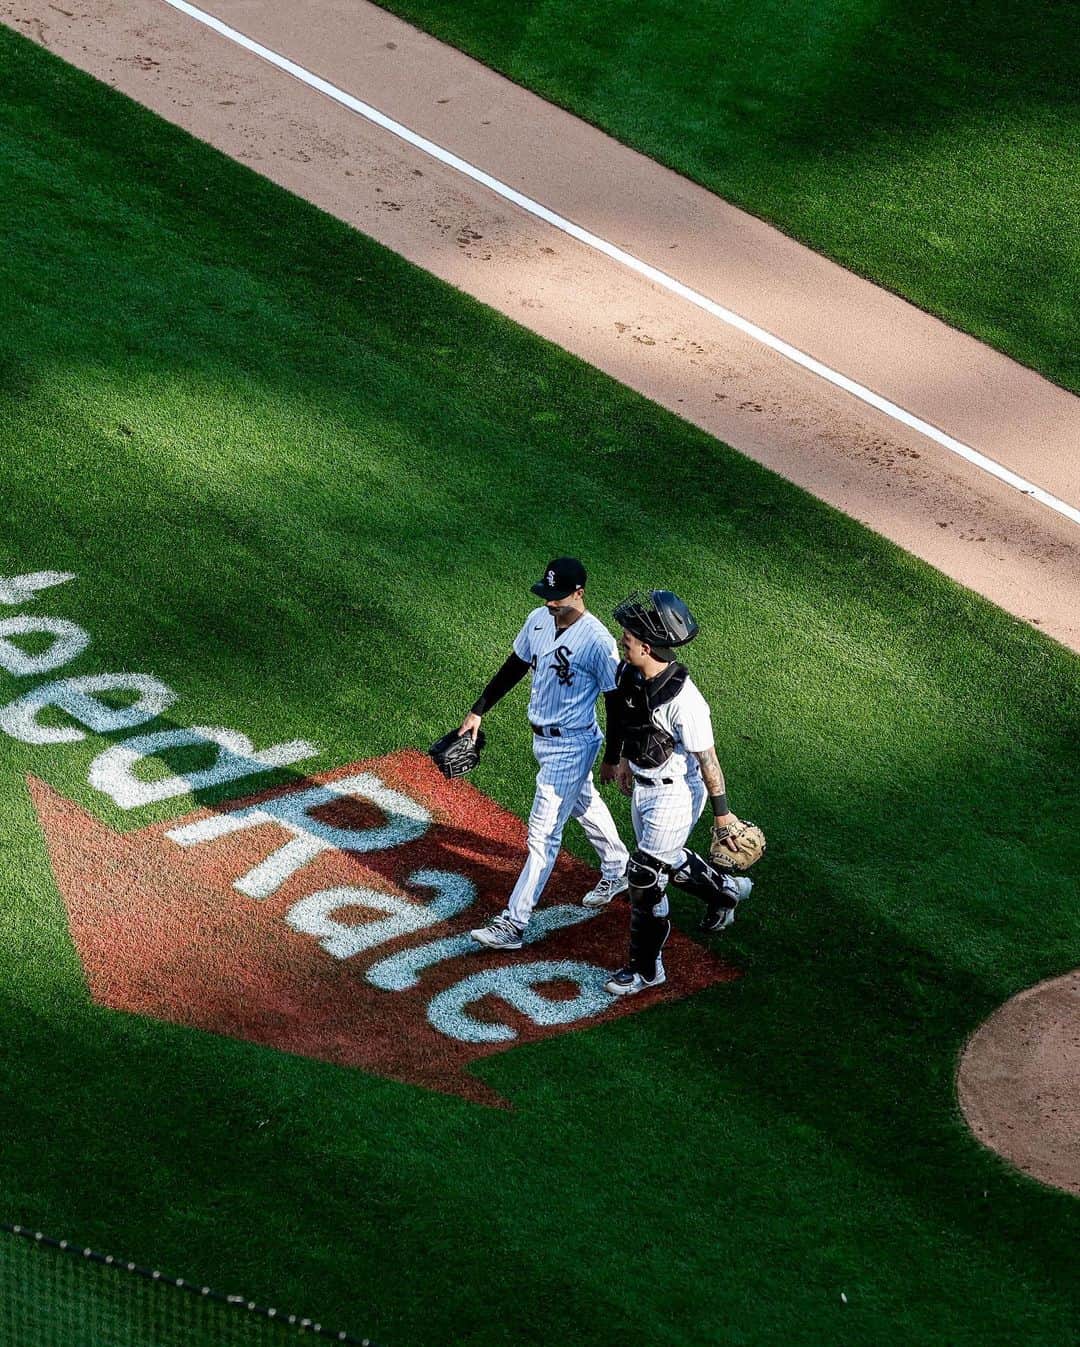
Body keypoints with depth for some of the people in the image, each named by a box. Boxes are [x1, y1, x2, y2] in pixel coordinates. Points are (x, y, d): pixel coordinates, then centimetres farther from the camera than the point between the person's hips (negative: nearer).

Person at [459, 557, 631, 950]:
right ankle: (616, 870, 51)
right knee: (584, 804, 28)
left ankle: (513, 924, -6)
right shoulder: (539, 620, -3)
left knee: (543, 833, -7)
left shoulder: (597, 641, -25)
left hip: (571, 746, -9)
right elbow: (515, 667, 11)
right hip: (541, 738, 9)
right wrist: (478, 711, 12)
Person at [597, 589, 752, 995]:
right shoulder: (628, 673, -9)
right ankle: (725, 889, 52)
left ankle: (646, 969, 15)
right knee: (666, 860, 25)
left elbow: (707, 759, -23)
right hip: (643, 786, 8)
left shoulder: (683, 700, -32)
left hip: (676, 794, -8)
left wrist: (722, 813, -15)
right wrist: (621, 759, 27)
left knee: (645, 877, -1)